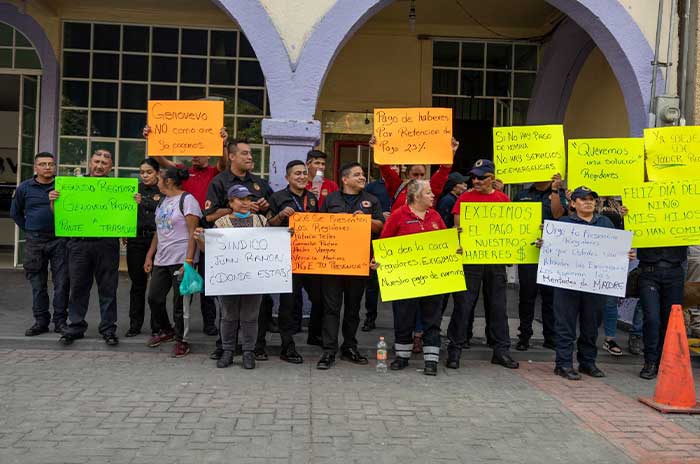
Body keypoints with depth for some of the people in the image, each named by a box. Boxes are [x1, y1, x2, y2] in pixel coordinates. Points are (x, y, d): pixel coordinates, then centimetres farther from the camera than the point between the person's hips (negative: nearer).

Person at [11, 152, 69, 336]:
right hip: (34, 242, 2)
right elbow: (15, 212, 18)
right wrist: (28, 230, 11)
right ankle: (41, 321, 17)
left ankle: (60, 321, 9)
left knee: (61, 282, 0)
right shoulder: (24, 188, 5)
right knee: (37, 284, 7)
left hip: (59, 240, -2)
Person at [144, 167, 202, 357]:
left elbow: (192, 233, -14)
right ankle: (165, 331, 32)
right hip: (161, 261, 8)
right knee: (154, 298, 11)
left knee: (179, 304, -1)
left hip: (180, 261, -8)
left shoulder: (186, 200, -8)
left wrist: (189, 261, -20)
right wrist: (149, 256, 16)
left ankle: (181, 340, 13)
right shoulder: (162, 201, 17)